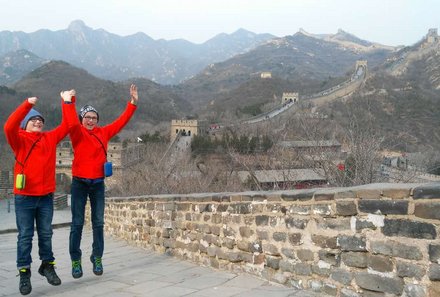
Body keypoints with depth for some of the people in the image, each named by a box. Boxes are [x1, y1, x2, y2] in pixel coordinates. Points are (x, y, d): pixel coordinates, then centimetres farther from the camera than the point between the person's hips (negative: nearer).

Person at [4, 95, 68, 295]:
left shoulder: (51, 138, 10)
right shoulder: (20, 139, -1)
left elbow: (67, 125, 9)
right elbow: (9, 127, -20)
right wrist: (27, 105, -24)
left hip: (46, 196, 3)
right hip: (24, 197, -3)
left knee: (46, 234, 13)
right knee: (25, 236, 3)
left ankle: (47, 265, 27)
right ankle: (24, 273, 11)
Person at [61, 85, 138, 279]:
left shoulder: (103, 133, 8)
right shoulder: (78, 133, -3)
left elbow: (121, 122, 10)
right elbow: (72, 124, -24)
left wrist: (132, 102, 6)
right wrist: (68, 102, -29)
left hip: (98, 183, 4)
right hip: (79, 183, -3)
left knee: (98, 223, 7)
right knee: (77, 223, 0)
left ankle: (97, 259, 16)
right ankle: (76, 261, 7)